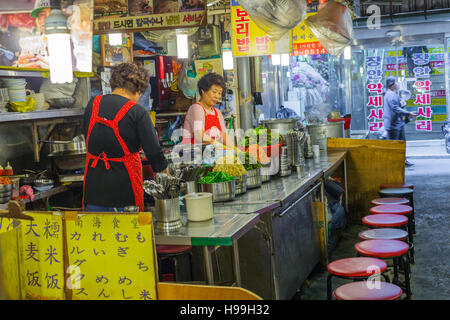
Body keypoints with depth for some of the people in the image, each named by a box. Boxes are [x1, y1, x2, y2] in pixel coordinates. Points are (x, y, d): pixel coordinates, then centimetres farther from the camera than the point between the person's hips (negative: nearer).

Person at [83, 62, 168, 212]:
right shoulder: (137, 112, -11)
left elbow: (87, 139, 15)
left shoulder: (93, 104, 4)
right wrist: (163, 169, 9)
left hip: (94, 183, 5)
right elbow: (153, 149, -8)